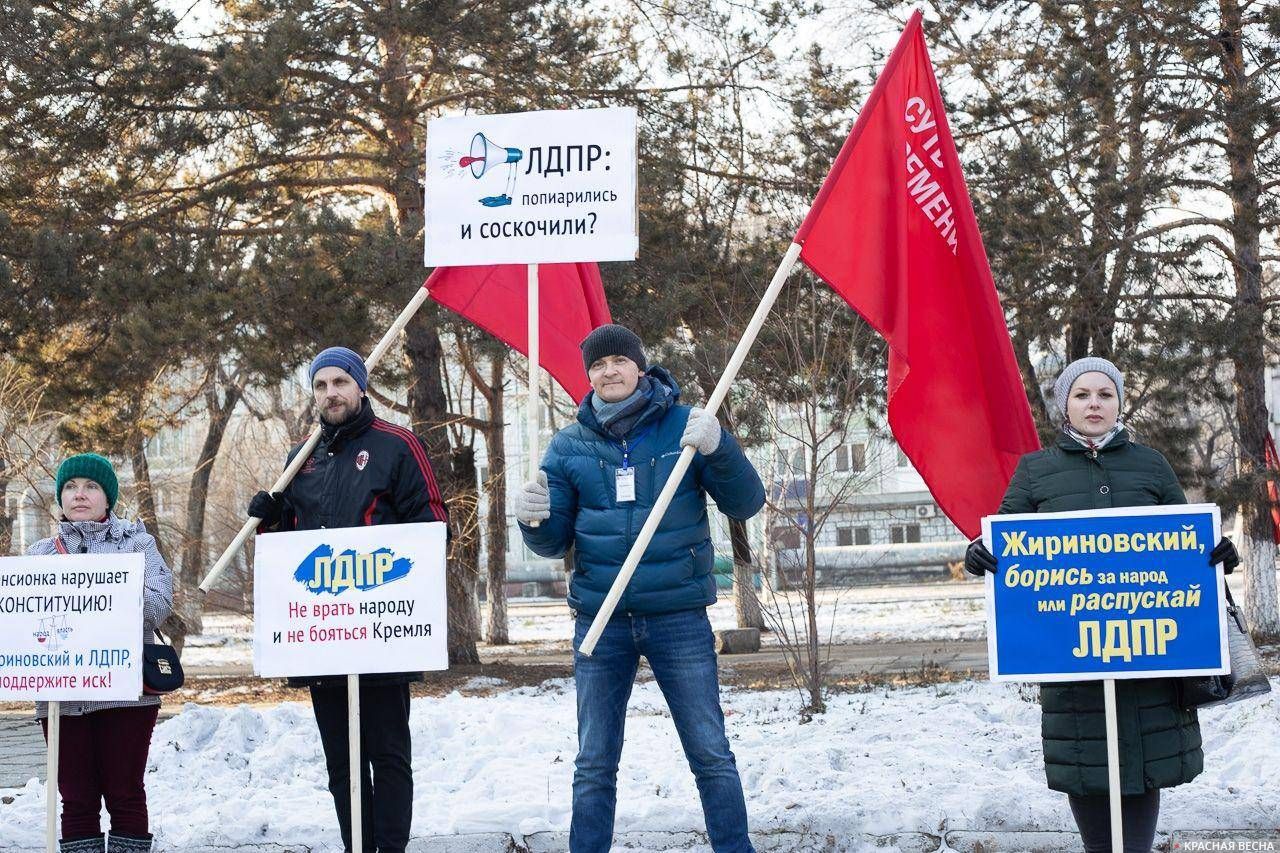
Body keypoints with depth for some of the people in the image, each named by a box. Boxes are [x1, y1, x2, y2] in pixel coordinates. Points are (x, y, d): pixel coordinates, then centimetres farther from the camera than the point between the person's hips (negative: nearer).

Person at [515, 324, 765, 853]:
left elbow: (746, 503, -3)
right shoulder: (569, 446, 6)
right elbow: (556, 541, 7)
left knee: (711, 754, 2)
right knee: (594, 764, 7)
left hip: (679, 618, -2)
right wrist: (535, 520, -16)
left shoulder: (683, 427, 1)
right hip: (601, 623, 2)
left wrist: (718, 448, -21)